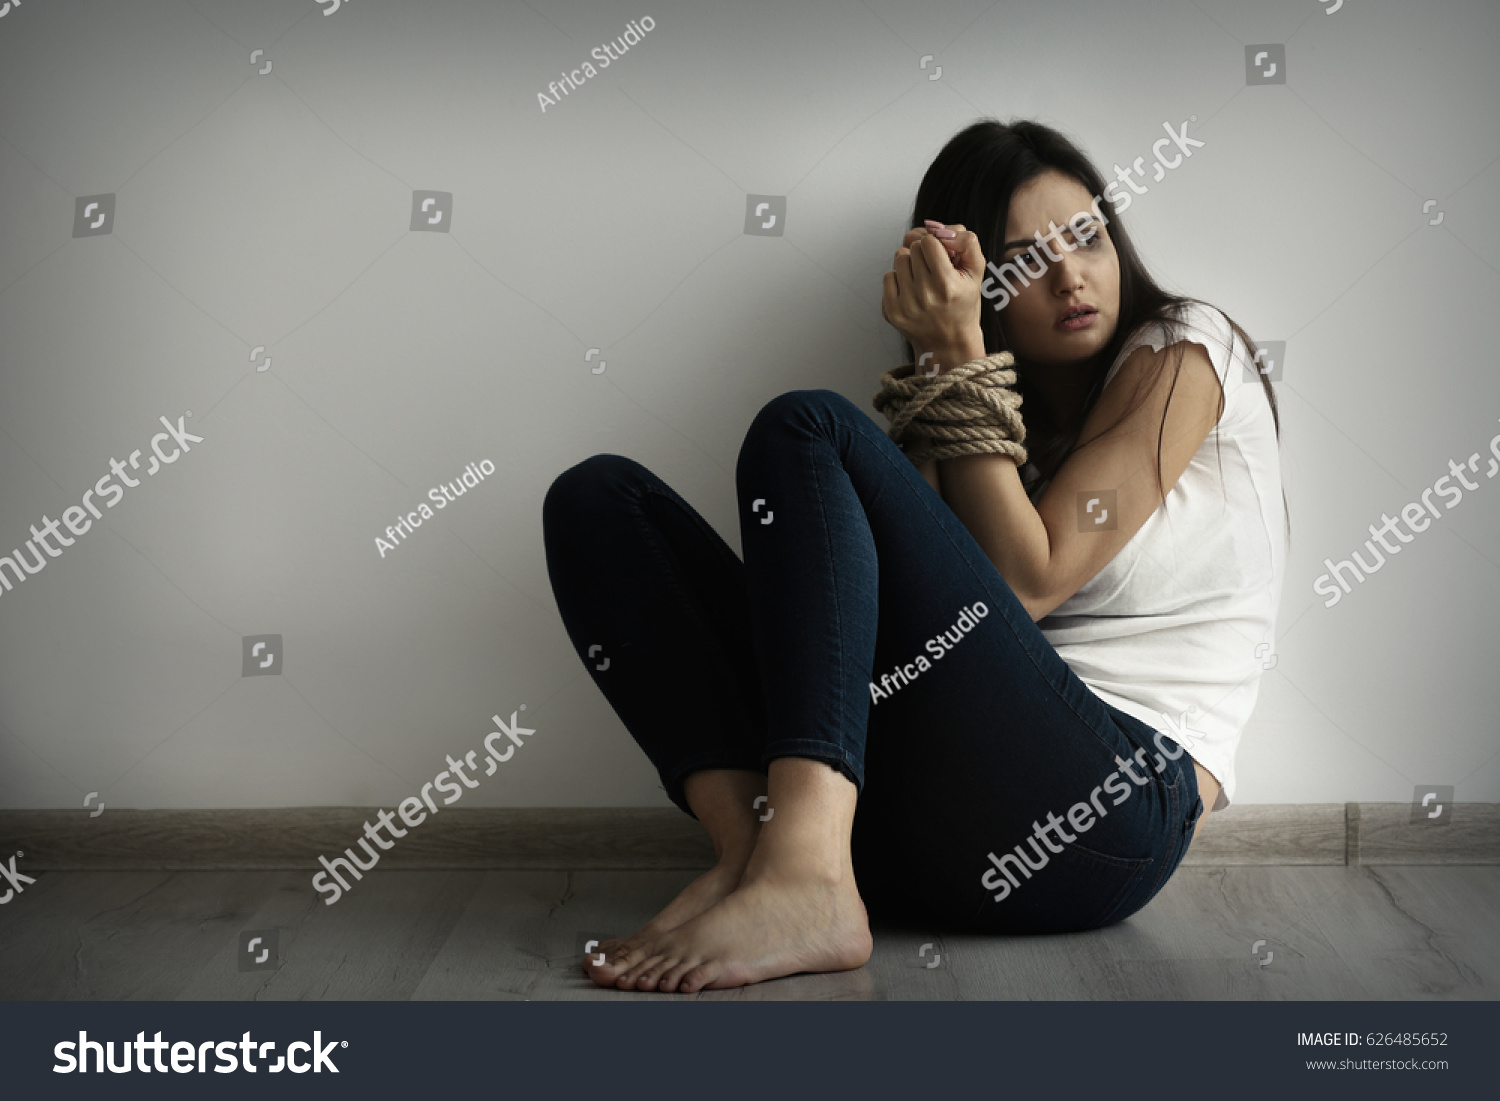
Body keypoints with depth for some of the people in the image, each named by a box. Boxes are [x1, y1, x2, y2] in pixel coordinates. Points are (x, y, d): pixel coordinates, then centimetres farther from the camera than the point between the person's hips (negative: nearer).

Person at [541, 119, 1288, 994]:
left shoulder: (1182, 347, 9)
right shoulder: (998, 403, 25)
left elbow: (1023, 587, -5)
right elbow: (933, 597, 3)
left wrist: (960, 355, -3)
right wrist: (938, 364, -1)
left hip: (1110, 814, -6)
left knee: (807, 430, -19)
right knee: (600, 496, 1)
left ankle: (804, 879, -36)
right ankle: (750, 840, -23)